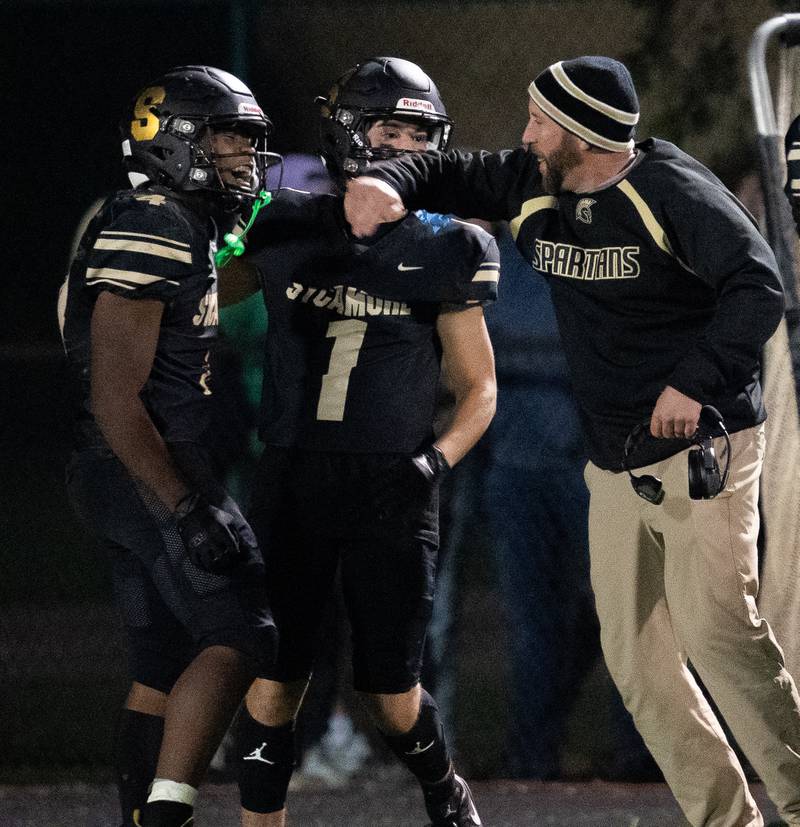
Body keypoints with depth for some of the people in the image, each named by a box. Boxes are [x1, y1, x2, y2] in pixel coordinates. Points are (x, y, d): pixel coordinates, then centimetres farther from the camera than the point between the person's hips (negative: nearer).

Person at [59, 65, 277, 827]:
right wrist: (186, 508, -25)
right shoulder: (151, 235, -15)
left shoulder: (193, 231, 17)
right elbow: (115, 401, -20)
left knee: (163, 669, 10)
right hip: (147, 479, -10)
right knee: (239, 639, -15)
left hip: (164, 478, 10)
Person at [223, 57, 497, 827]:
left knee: (388, 693, 3)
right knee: (275, 681, -1)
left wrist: (440, 456, -9)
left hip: (390, 494, -1)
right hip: (291, 483, 1)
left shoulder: (441, 253, 1)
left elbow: (478, 388, 7)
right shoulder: (286, 230, 3)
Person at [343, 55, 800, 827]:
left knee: (715, 630, -19)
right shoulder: (536, 190, 7)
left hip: (700, 446, -8)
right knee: (636, 655, 4)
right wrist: (386, 182, -5)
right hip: (614, 464, 8)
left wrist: (697, 381, -25)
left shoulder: (672, 193, -16)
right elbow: (450, 174, 17)